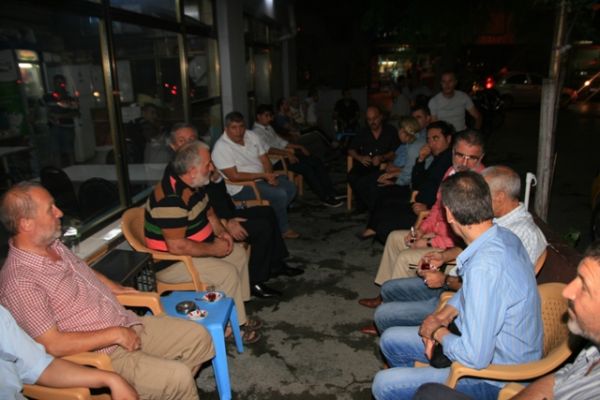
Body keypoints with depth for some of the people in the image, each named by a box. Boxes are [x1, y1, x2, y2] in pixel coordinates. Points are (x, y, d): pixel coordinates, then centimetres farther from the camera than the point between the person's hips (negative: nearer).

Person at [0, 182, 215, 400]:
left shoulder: (55, 246, 5)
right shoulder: (19, 283, -21)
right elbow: (53, 344, -23)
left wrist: (114, 287, 12)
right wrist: (114, 334, -19)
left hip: (129, 325, 9)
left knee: (198, 336, 2)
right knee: (178, 377, -23)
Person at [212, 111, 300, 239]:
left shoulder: (252, 136, 3)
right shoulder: (221, 147, -18)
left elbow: (265, 160, 7)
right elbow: (234, 176, -23)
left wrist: (269, 176, -15)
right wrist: (263, 175, -23)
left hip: (261, 178, 8)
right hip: (241, 186, -8)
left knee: (290, 188, -6)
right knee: (280, 194, -22)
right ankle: (283, 229, 0)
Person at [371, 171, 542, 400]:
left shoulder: (485, 267, -35)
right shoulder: (503, 236, -5)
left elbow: (475, 357, -32)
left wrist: (438, 332, -13)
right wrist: (443, 316, 0)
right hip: (490, 340, 9)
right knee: (390, 340, 14)